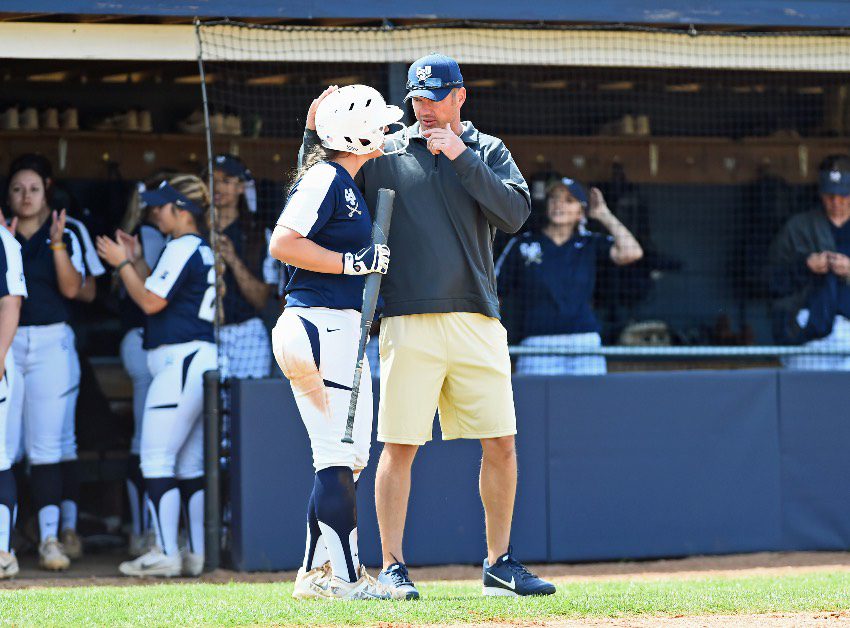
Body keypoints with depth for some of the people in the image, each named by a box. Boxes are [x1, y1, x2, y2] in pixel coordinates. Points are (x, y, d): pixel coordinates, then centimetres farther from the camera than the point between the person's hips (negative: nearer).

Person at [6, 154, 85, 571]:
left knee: (48, 445, -7)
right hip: (7, 343, 1)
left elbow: (71, 288, -5)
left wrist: (57, 245, -16)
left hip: (51, 344, -1)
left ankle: (50, 537, -10)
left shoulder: (65, 237, 8)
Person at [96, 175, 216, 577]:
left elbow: (151, 302, -14)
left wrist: (122, 264, -3)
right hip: (202, 359, 10)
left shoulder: (181, 249, -10)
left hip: (180, 359, -10)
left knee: (157, 458, -9)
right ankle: (197, 555, 8)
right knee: (190, 465, 10)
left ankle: (166, 555, -13)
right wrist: (135, 263, 21)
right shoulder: (203, 250, 20)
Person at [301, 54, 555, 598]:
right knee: (400, 445, -4)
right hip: (409, 322, -2)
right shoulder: (385, 153, 8)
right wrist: (316, 134, -5)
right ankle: (393, 568, 2)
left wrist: (462, 158, -10)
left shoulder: (488, 152, 11)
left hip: (477, 319, 2)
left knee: (501, 442, 2)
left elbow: (514, 215, -5)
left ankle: (499, 563, 13)